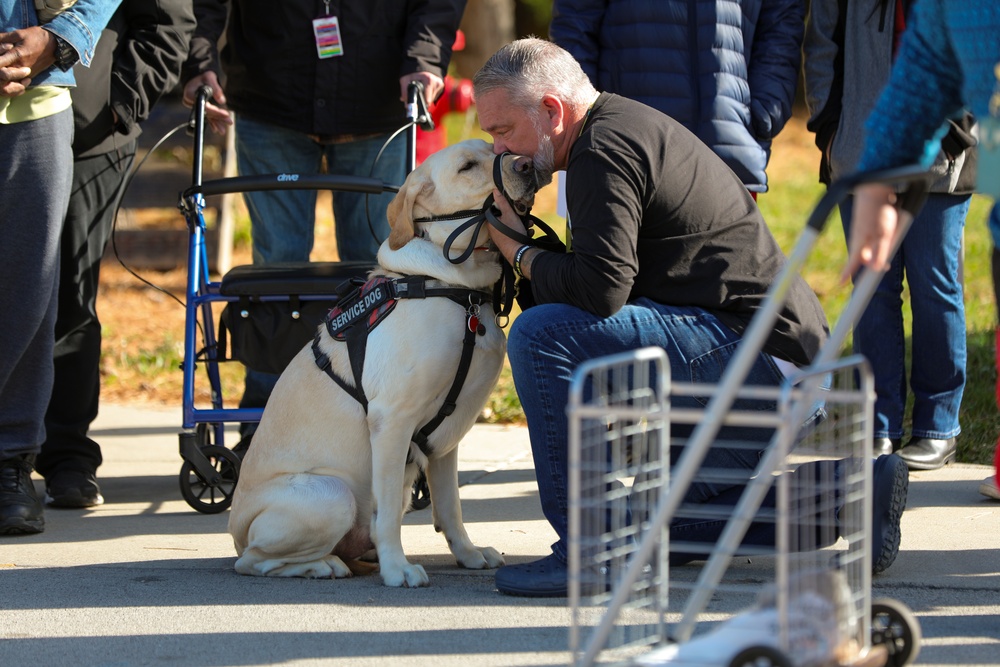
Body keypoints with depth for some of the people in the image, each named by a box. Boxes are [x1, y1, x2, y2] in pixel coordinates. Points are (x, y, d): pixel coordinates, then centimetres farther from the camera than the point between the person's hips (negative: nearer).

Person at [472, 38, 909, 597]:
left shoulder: (602, 149, -12)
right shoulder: (630, 123, 21)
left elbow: (602, 288, -23)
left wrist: (521, 252, -7)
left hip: (756, 350, -11)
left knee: (541, 334, -20)